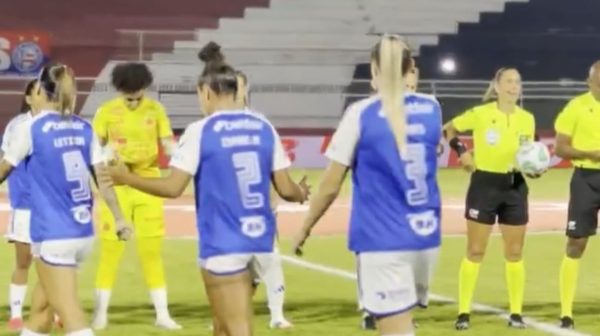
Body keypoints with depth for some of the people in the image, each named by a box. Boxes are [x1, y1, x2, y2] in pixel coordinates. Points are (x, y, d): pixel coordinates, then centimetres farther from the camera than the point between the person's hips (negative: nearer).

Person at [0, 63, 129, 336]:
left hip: (53, 236, -7)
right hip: (83, 233, 7)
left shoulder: (30, 128, -7)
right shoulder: (83, 128, 7)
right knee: (42, 303, 21)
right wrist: (118, 218, 8)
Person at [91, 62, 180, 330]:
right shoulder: (106, 112, -4)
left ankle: (162, 314, 11)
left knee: (152, 251, 5)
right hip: (116, 187, -1)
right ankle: (101, 313, 13)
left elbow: (168, 144, 1)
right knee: (111, 250, 2)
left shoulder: (156, 110, 0)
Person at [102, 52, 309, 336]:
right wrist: (301, 194, 29)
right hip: (258, 241, 6)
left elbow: (173, 187, -12)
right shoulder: (263, 127, 5)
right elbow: (285, 189, 5)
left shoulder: (200, 131, -9)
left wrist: (125, 177, 2)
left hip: (223, 244, -6)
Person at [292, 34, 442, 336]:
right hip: (424, 235, 5)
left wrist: (305, 228, 9)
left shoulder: (361, 114, -8)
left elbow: (331, 186, -5)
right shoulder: (431, 108, 5)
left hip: (382, 239, -5)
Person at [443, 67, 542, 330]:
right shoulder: (480, 114, -8)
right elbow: (448, 129, 4)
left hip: (515, 187, 3)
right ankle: (464, 313, 4)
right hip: (484, 184, -3)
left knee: (515, 253, 6)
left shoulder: (527, 119, 3)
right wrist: (462, 152, -9)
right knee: (475, 252, -1)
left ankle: (516, 313, 13)